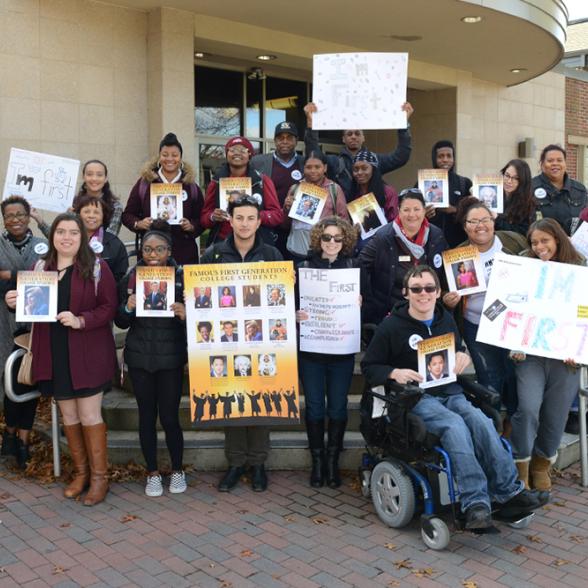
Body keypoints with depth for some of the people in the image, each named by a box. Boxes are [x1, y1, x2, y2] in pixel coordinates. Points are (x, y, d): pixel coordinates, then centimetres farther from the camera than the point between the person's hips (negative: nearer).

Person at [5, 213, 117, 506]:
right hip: (54, 355, 4)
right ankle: (80, 472, 26)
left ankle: (99, 476, 14)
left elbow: (109, 307, -10)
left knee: (89, 415, 1)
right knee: (68, 415, 12)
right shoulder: (40, 267, 9)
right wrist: (16, 302, -6)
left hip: (88, 354, -4)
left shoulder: (97, 267, -4)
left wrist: (81, 321, -24)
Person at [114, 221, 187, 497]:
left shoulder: (182, 277, -6)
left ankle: (177, 470, 23)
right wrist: (128, 308, -15)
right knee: (146, 416, 9)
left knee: (169, 417, 1)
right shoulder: (130, 279, 1)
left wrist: (184, 315, -24)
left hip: (171, 359, -2)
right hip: (139, 358, 2)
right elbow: (121, 323, 6)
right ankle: (152, 472, 26)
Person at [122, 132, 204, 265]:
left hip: (184, 253, 1)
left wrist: (192, 226, -10)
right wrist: (138, 223, -10)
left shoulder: (191, 186, 10)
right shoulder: (145, 182, 8)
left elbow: (201, 220, 10)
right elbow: (127, 214, 9)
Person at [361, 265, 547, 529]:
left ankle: (509, 491, -23)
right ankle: (475, 503, -37)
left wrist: (462, 356, 6)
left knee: (481, 421, -28)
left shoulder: (446, 320, 16)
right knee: (455, 425, -34)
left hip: (450, 391, 5)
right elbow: (368, 366, 4)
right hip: (417, 398, -4)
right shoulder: (392, 325, 0)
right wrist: (394, 373, -16)